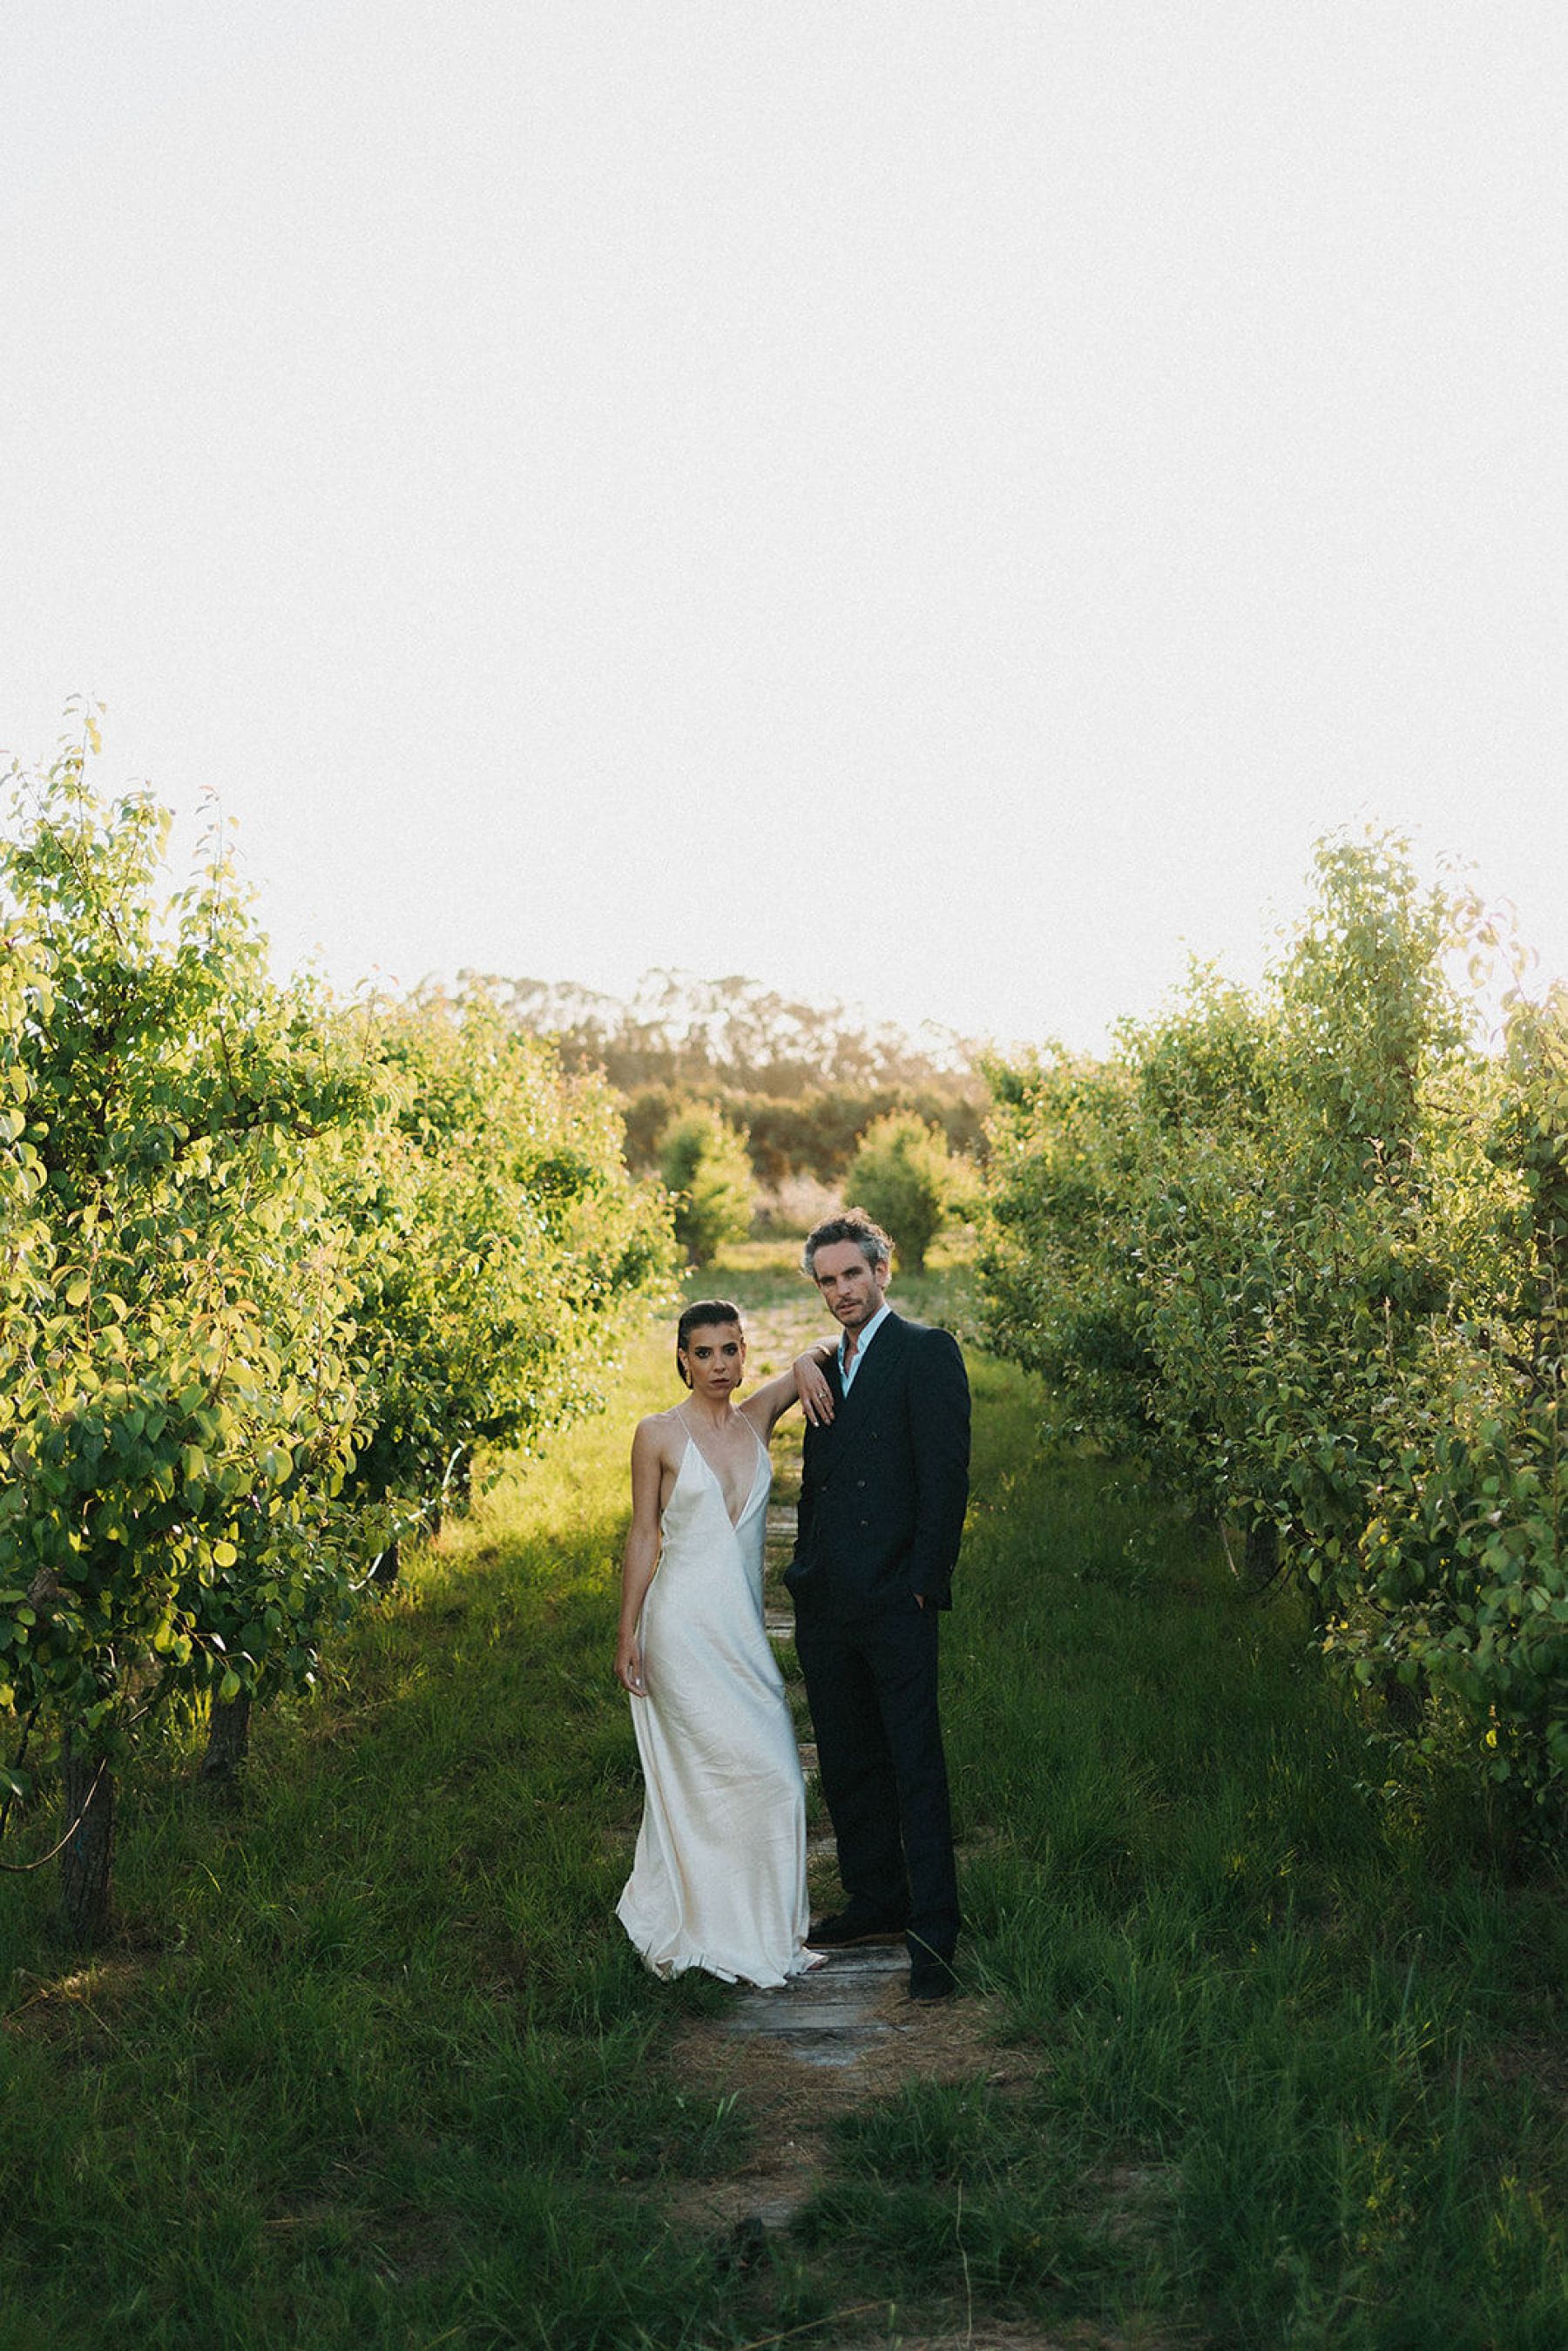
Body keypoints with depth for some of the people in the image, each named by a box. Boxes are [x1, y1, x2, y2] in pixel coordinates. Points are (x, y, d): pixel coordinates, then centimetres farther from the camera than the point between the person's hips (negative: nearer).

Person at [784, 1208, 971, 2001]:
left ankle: (933, 1933, 0)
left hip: (896, 1603, -8)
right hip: (826, 1605, 8)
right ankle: (876, 1900, 28)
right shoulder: (827, 1368, 18)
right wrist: (806, 1573, 12)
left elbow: (946, 1476, -11)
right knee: (846, 1765, 15)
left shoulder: (926, 1351, -5)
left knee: (916, 1768, -5)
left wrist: (924, 1581, -15)